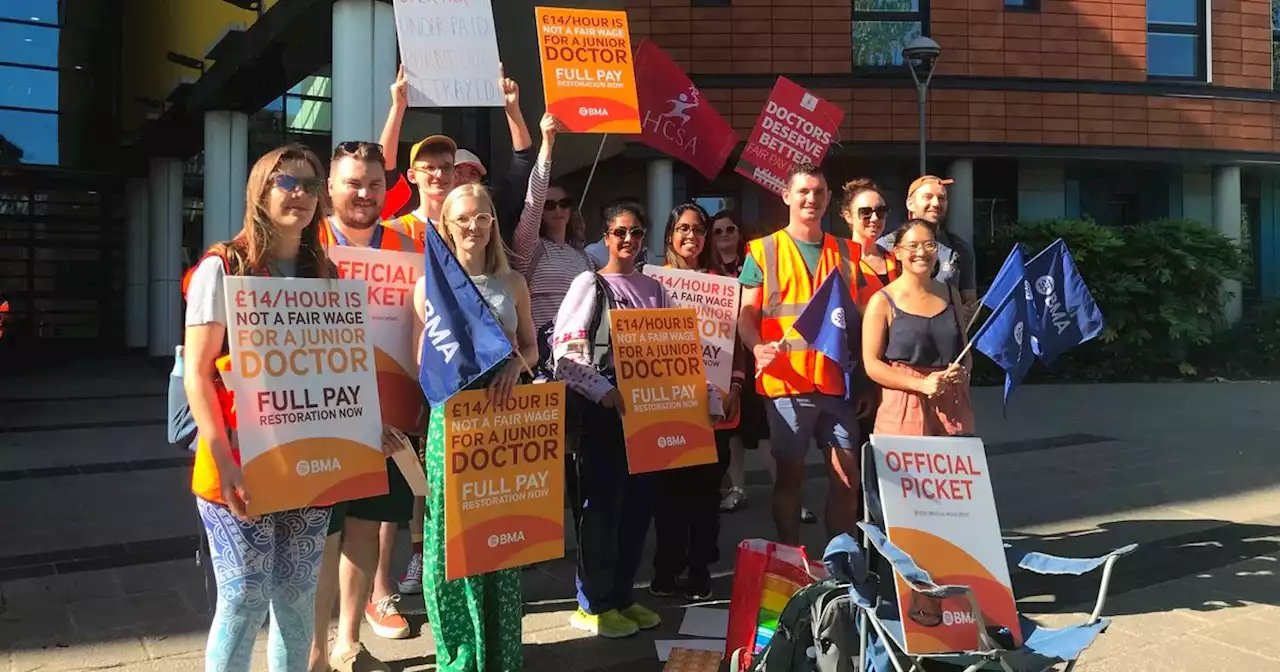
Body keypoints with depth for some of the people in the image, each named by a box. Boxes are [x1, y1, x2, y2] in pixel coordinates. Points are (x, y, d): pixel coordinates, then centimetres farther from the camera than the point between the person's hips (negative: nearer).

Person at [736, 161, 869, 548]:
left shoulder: (847, 252, 12)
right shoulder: (763, 250, 4)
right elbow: (746, 313, -2)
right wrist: (758, 347, -21)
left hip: (839, 382, 3)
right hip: (787, 382, -3)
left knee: (847, 475, 5)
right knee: (790, 474, 5)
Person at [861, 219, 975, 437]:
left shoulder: (951, 294, 13)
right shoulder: (882, 302, -2)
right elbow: (871, 363, -7)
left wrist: (963, 371, -1)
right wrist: (921, 384, -16)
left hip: (952, 407, 4)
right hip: (904, 410, -4)